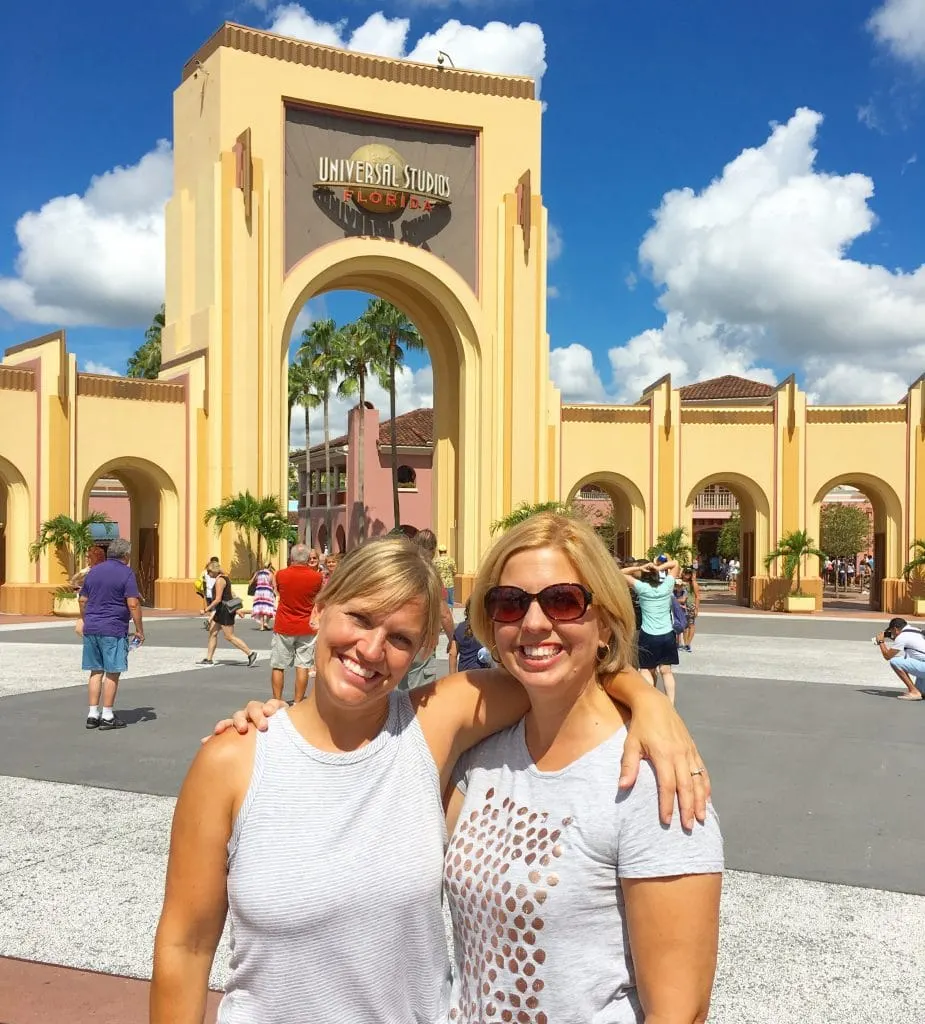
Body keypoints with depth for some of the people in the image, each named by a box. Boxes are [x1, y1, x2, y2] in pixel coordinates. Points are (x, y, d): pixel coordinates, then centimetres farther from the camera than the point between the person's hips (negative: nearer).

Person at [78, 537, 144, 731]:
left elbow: (82, 600, 17)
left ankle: (92, 714, 13)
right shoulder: (126, 573, -8)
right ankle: (107, 716, 4)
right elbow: (133, 604, -14)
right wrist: (139, 630, -7)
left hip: (91, 628, 6)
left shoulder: (94, 571, 12)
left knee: (96, 672, 12)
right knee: (112, 673, 1)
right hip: (113, 630, -6)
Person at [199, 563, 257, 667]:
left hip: (224, 610, -10)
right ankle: (208, 660, 14)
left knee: (229, 637, -6)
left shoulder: (219, 580, -17)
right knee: (212, 633, 10)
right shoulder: (224, 578, 14)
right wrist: (236, 609, 21)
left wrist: (207, 609, -14)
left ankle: (250, 653, -3)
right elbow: (231, 595, 18)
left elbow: (218, 599, -22)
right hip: (221, 611, 10)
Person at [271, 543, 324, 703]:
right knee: (302, 666, 3)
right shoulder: (316, 576, -8)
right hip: (306, 628, 0)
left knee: (278, 666, 9)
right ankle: (297, 703, 3)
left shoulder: (281, 574, -7)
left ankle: (277, 702, 10)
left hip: (283, 627, 0)